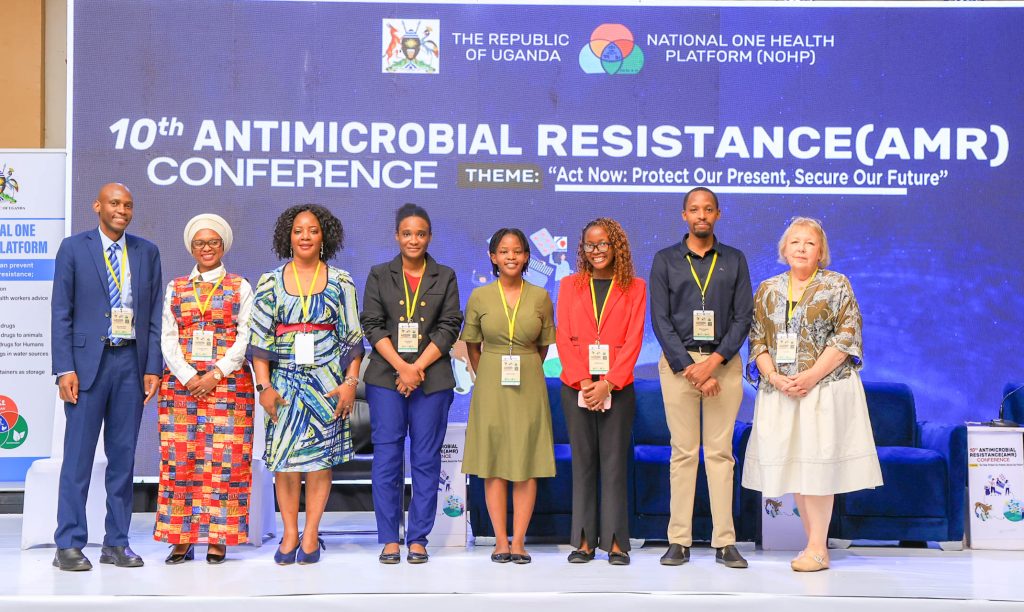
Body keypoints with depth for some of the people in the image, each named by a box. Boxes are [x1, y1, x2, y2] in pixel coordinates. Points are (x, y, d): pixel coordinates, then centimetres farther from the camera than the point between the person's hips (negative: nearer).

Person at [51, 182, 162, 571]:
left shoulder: (147, 252, 10)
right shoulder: (73, 248, 3)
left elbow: (155, 315, 9)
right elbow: (61, 312, 0)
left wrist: (153, 368, 2)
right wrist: (65, 369, -8)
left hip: (131, 362, 3)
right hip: (87, 361, -3)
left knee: (123, 455, 7)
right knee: (78, 455, -1)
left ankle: (116, 543, 15)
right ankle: (69, 545, 7)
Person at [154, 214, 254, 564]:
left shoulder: (240, 288, 8)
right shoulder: (175, 288, 14)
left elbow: (245, 338, 0)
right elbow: (168, 339, 6)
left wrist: (217, 374, -12)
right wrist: (188, 376, -9)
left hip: (228, 383, -2)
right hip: (181, 383, 2)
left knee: (225, 461, -4)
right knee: (179, 460, -1)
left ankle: (218, 539, 1)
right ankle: (181, 539, 4)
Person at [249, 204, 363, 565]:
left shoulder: (340, 282, 5)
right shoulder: (270, 283, 6)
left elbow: (352, 338, 4)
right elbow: (260, 339, 4)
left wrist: (351, 382, -5)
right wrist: (264, 386, -4)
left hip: (328, 382, -1)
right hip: (285, 381, 1)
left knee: (320, 458, 0)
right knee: (284, 458, -3)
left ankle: (310, 535, 7)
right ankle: (289, 534, 6)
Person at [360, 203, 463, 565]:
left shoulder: (445, 277, 9)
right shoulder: (379, 276, 9)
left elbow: (449, 328, 2)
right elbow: (372, 325, 1)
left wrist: (418, 367, -9)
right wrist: (401, 367, -11)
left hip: (432, 379, 0)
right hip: (386, 377, 0)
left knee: (427, 460, 2)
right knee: (386, 459, -1)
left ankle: (418, 539, 9)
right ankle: (389, 539, 7)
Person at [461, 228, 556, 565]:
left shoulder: (541, 298, 2)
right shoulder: (479, 297, 1)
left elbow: (543, 347, 11)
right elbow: (472, 347, 9)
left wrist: (524, 372, 11)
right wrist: (489, 378, 11)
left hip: (529, 388, 0)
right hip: (491, 388, 0)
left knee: (527, 464, 1)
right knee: (493, 464, 2)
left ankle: (519, 540, 8)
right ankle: (500, 540, 9)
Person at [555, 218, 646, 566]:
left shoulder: (635, 288, 6)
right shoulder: (570, 285, 11)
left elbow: (633, 340, -2)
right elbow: (563, 337, 3)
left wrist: (608, 383, -13)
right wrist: (584, 382, -10)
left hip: (617, 387, -1)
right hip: (576, 386, 2)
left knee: (614, 462, -1)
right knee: (583, 462, 3)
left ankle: (615, 542, 3)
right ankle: (584, 541, 7)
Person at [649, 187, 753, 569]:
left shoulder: (734, 261, 10)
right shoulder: (665, 260, 6)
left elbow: (743, 317, 3)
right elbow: (660, 319, 0)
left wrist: (714, 361, -10)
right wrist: (689, 368, -9)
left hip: (723, 361, 1)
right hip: (677, 361, -1)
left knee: (720, 451, 0)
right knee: (683, 452, 0)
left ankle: (724, 542, 3)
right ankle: (679, 541, 3)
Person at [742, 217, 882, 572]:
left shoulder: (837, 286, 1)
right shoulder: (768, 290, 12)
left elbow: (846, 338, -7)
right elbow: (757, 340, 8)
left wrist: (811, 376, -16)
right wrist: (774, 377, -9)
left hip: (824, 388, -4)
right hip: (780, 392, 4)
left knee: (818, 462, -7)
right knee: (793, 464, 5)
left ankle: (818, 548, -1)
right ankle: (813, 544, 14)